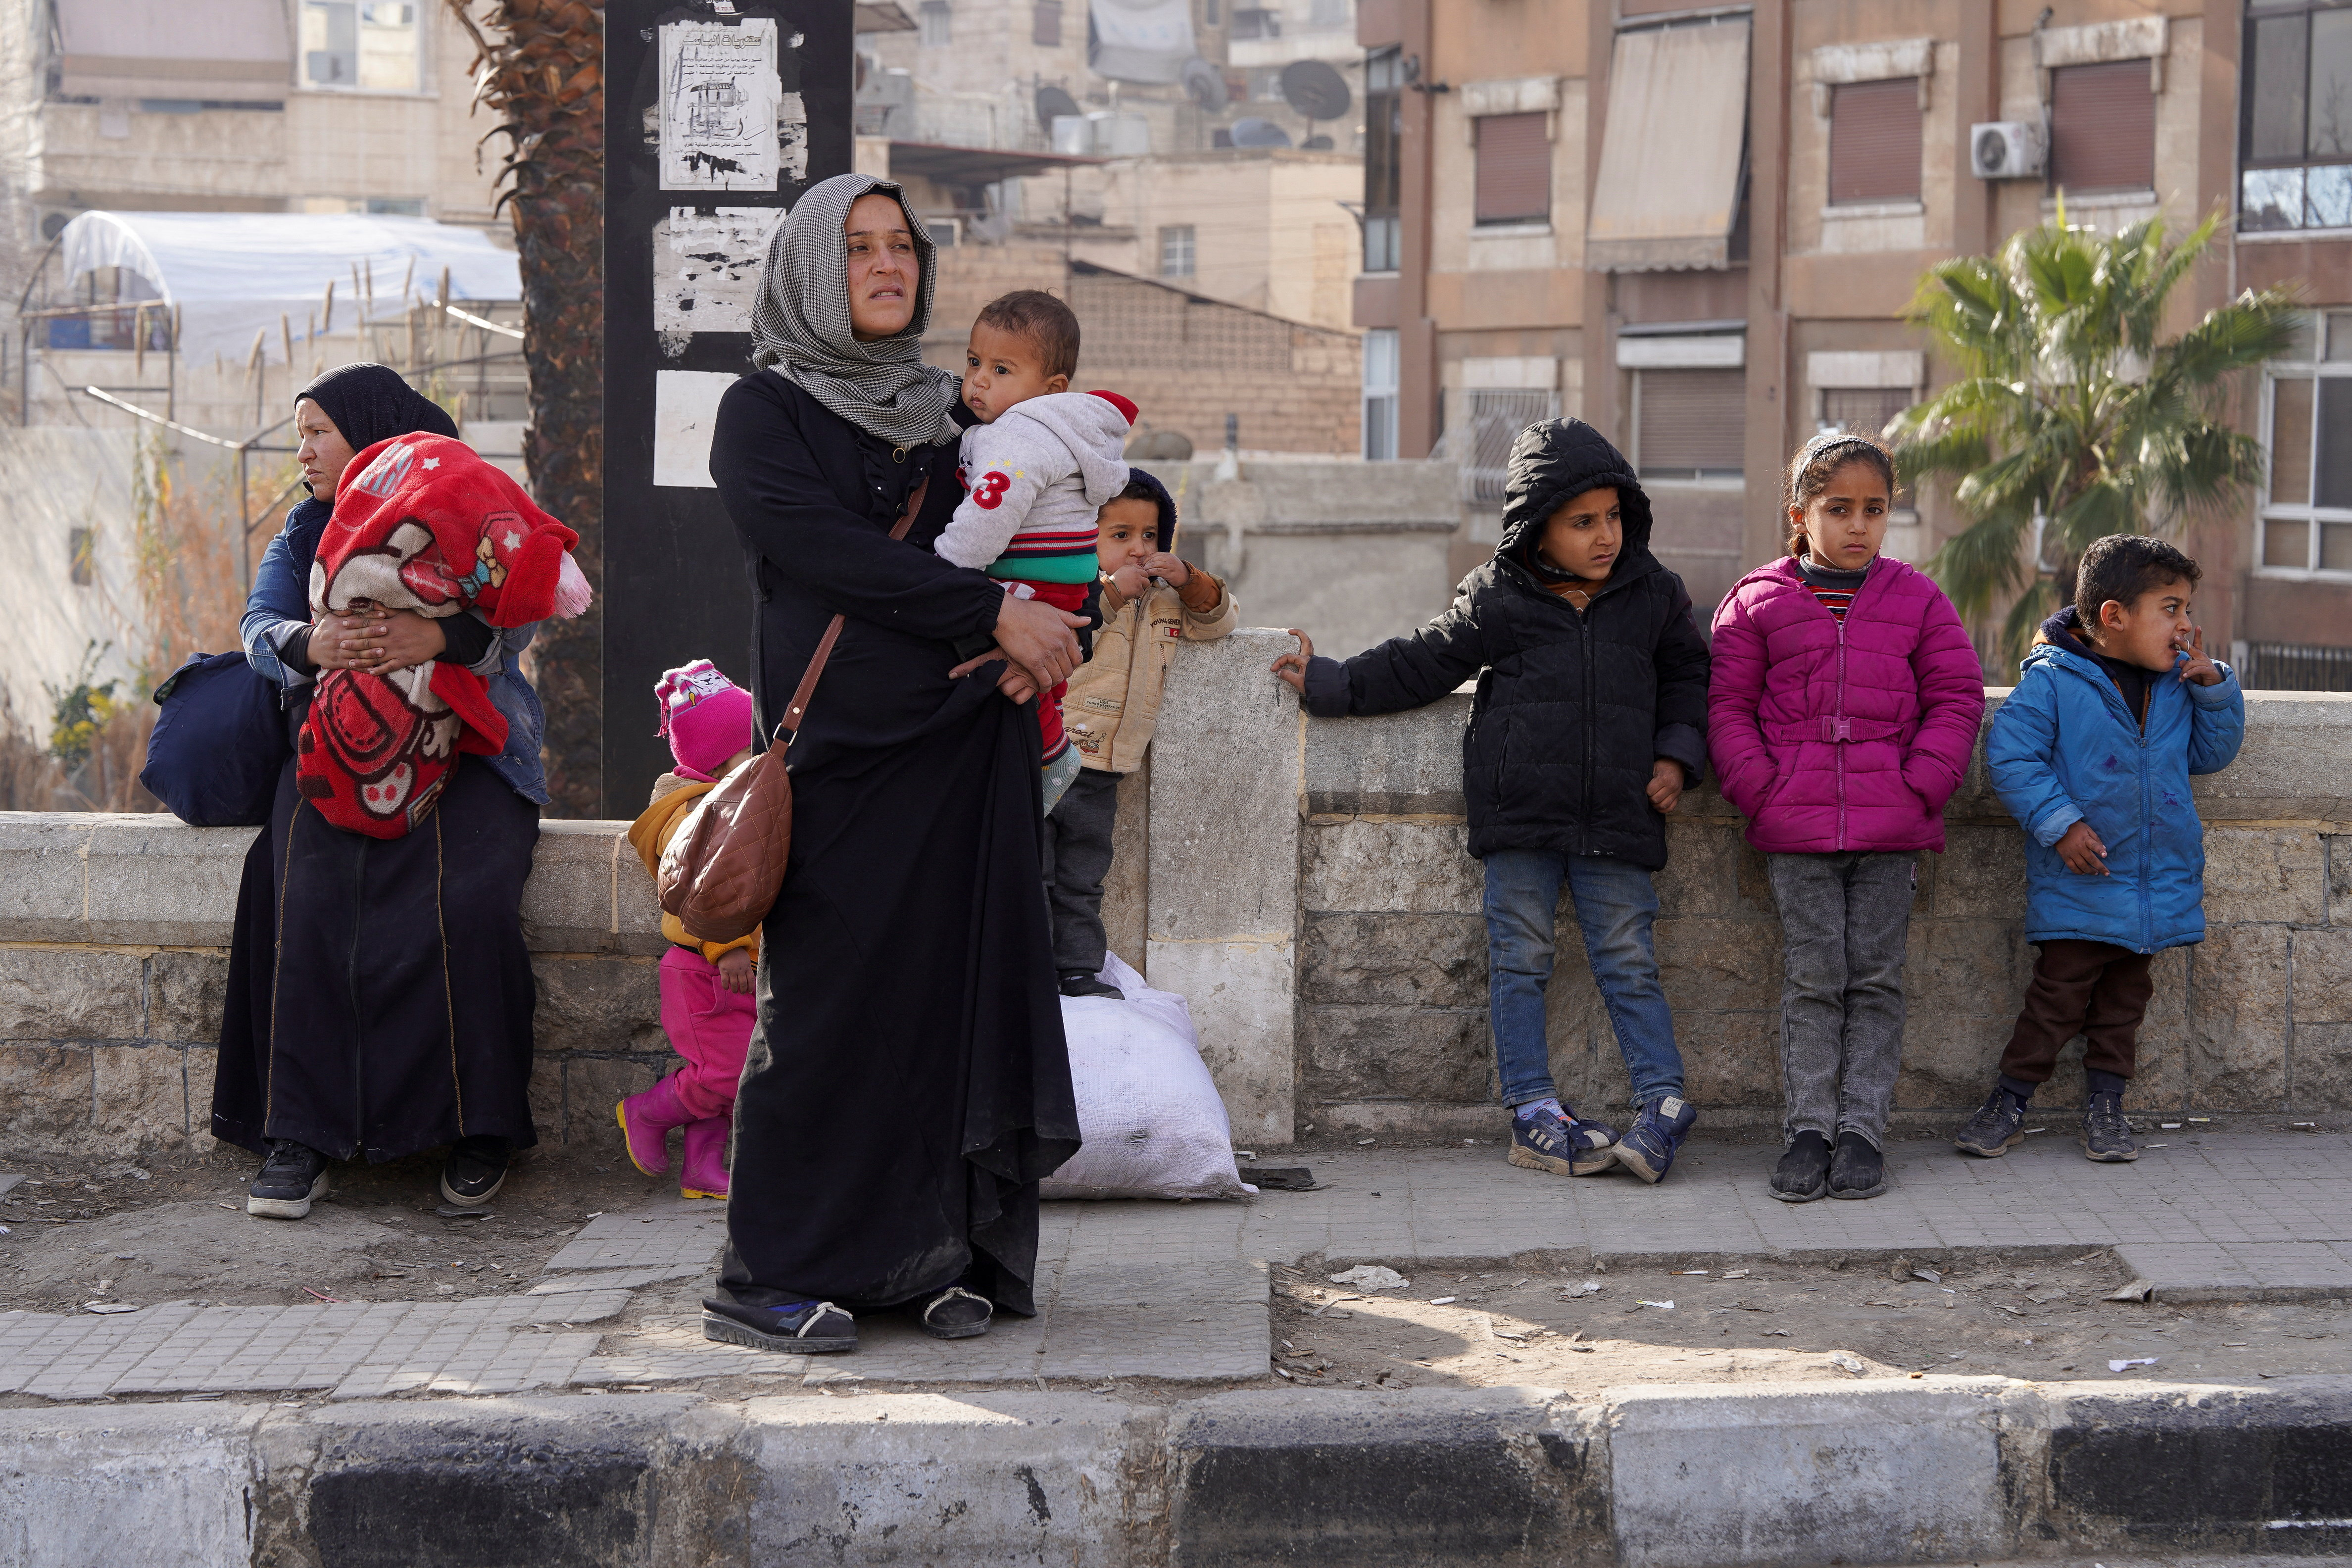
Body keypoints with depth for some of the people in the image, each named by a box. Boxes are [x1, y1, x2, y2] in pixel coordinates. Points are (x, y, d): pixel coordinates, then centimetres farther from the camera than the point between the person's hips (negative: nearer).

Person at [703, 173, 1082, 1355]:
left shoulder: (944, 411, 16)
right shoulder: (763, 414, 1)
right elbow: (830, 550, -13)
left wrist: (1036, 639, -3)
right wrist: (994, 613, -16)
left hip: (964, 753, 5)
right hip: (840, 751, -5)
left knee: (955, 991, 1)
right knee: (827, 1006, -4)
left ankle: (933, 1256, 8)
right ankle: (771, 1278, 3)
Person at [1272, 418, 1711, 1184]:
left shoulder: (1653, 593, 6)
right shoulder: (1495, 601, 0)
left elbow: (1685, 674, 19)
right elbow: (1419, 664, 8)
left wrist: (1676, 754, 6)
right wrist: (1329, 684, 5)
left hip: (1618, 817, 0)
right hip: (1522, 809, 0)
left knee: (1628, 963, 0)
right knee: (1519, 960, 2)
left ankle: (1663, 1100, 4)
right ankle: (1534, 1113, 7)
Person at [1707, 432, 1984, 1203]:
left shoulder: (1917, 600, 7)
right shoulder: (1756, 602, 5)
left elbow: (1956, 699, 7)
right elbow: (1728, 705, 6)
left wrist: (1921, 787, -4)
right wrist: (1762, 791, -5)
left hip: (1892, 825, 1)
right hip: (1797, 828, -1)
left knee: (1876, 977, 2)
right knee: (1812, 976, 0)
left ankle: (1864, 1128, 8)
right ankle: (1808, 1127, 7)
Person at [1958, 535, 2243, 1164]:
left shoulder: (2177, 683, 6)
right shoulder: (2052, 681, -12)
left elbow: (2212, 753, 12)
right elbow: (2010, 754, -14)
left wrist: (2212, 686, -3)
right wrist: (2059, 822, -19)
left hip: (2159, 881, 5)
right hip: (2076, 889, -5)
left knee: (2124, 997, 13)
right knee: (2058, 995, -2)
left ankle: (2106, 1105, 23)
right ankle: (2009, 1100, 11)